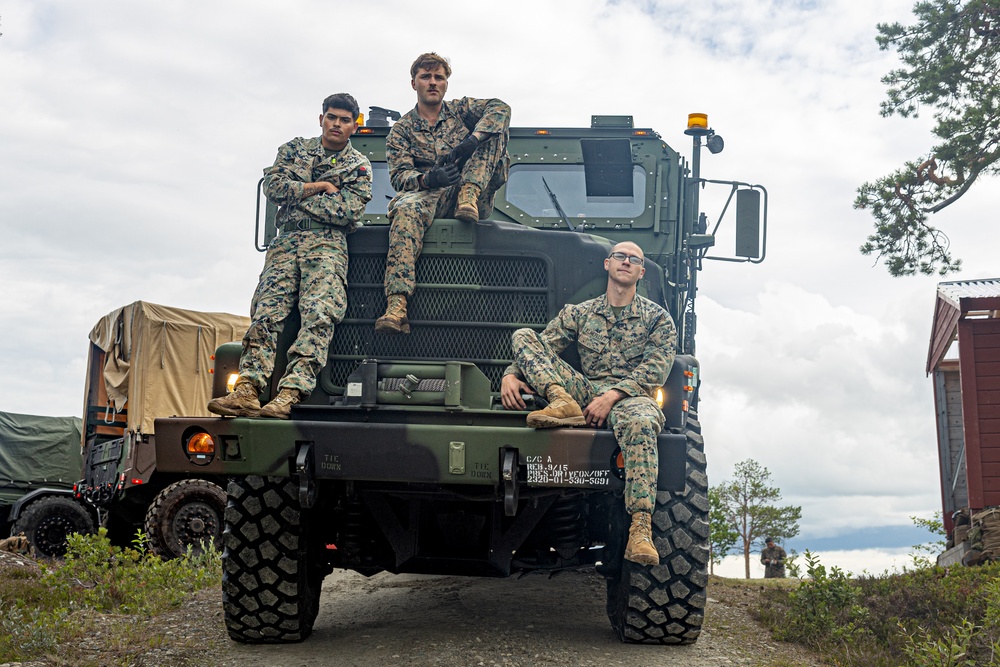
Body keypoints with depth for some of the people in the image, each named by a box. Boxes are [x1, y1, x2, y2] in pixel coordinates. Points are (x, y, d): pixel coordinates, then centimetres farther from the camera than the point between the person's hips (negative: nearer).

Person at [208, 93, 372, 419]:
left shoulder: (359, 166, 11)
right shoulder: (295, 149, 20)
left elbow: (347, 211, -5)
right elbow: (273, 186, 4)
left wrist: (296, 194, -1)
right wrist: (320, 187, -1)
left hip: (328, 243, -2)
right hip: (286, 241, 3)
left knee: (318, 315, -23)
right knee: (267, 312, -16)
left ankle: (288, 395, -35)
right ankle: (247, 390, -27)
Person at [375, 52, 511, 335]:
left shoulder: (461, 110, 15)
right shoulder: (401, 130, 14)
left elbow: (500, 109, -4)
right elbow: (398, 175, 0)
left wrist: (472, 140, -24)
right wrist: (427, 179, -25)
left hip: (477, 199, 1)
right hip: (428, 196, -1)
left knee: (492, 130, -11)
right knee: (406, 210, -38)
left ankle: (468, 196, -27)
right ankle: (396, 308, -52)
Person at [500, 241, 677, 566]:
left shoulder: (658, 319, 11)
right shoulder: (578, 314, 20)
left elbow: (654, 372, -2)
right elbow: (540, 350, 13)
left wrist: (612, 396, -18)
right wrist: (510, 375, -9)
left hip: (631, 396, -3)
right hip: (584, 391, 3)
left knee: (640, 423, -44)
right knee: (523, 335, -8)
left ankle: (640, 531, -50)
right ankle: (563, 403, -32)